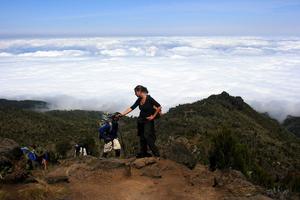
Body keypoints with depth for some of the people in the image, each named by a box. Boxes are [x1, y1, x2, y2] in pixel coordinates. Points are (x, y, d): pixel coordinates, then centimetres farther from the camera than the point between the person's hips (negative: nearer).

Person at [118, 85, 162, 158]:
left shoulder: (149, 99, -18)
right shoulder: (139, 100, 2)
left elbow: (159, 107, -15)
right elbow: (131, 108, 1)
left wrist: (153, 116, -12)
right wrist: (121, 114, -6)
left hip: (148, 120, -7)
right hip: (141, 120, 7)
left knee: (147, 136, -15)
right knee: (142, 137, 9)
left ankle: (156, 153, -9)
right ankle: (143, 153, 18)